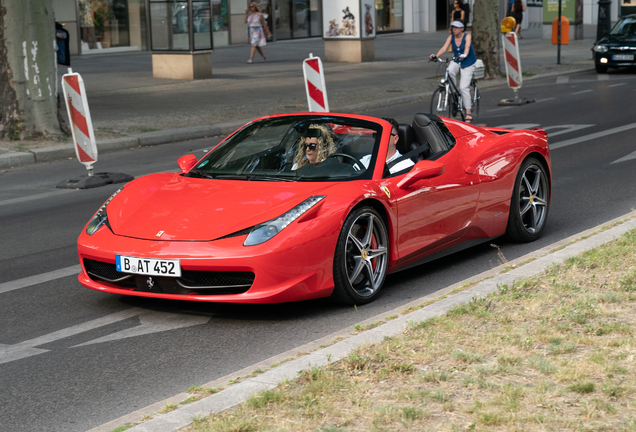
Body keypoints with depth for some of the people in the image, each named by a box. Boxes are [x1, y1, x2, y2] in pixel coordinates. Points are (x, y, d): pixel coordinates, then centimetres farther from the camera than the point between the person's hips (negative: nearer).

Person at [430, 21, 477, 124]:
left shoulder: (467, 36, -14)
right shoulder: (451, 37, -4)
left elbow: (467, 47, -33)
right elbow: (444, 48, -16)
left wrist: (464, 55, -55)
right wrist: (436, 56, -35)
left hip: (468, 63, -3)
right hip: (456, 61, 3)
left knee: (464, 87, -15)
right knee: (450, 71, -34)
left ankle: (469, 113, -8)